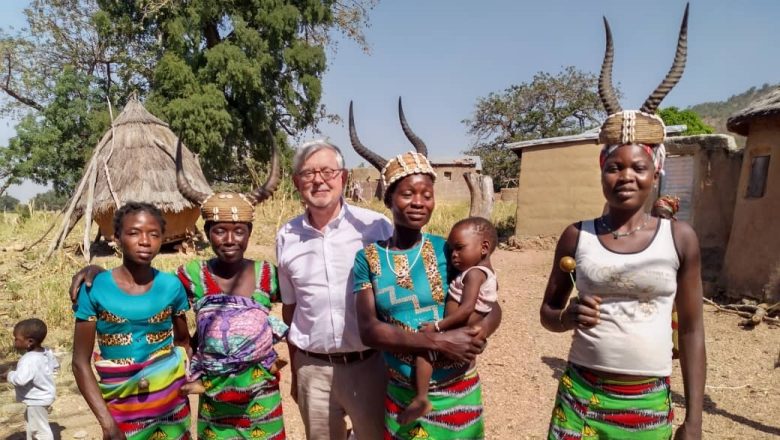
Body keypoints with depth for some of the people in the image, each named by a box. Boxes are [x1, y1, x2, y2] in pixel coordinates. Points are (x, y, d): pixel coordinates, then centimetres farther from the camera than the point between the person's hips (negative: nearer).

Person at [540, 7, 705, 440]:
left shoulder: (680, 237, -5)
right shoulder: (577, 235, -4)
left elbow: (691, 330, 0)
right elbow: (546, 312, 6)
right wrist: (568, 316, -17)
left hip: (650, 405, 0)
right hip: (581, 397, 0)